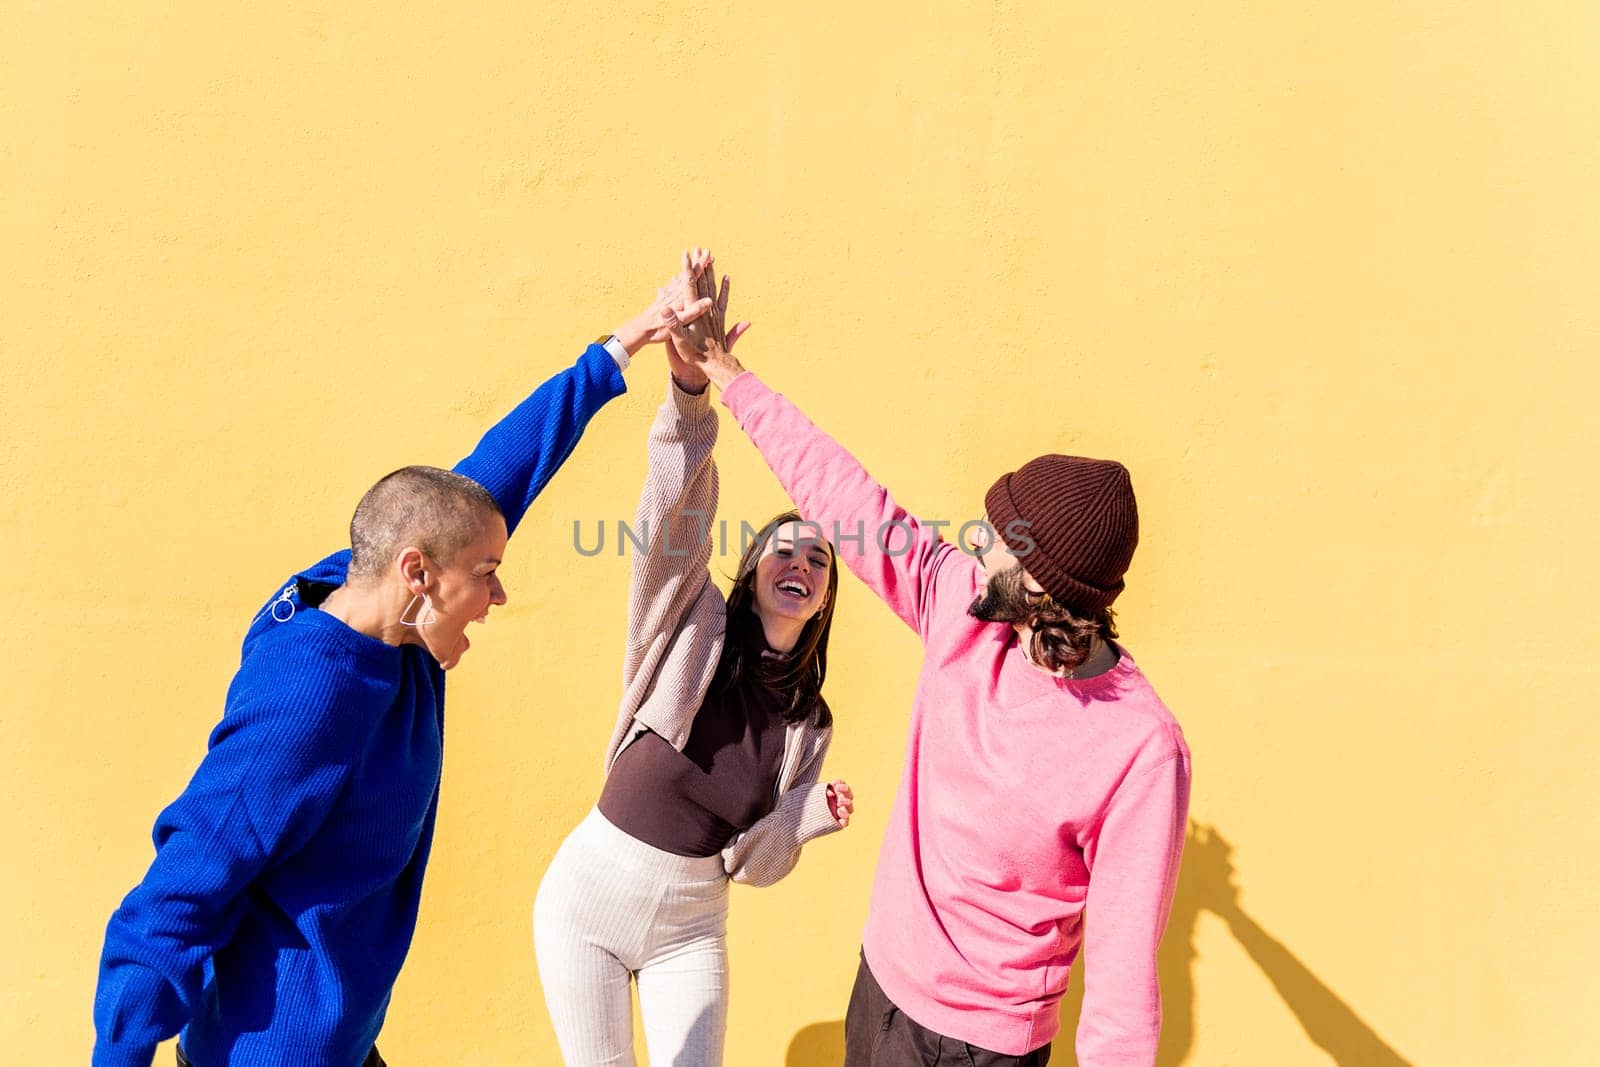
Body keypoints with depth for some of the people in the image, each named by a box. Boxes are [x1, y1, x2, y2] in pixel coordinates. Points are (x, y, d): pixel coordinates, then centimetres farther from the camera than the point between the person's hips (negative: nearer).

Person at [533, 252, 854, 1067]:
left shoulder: (809, 726, -1)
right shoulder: (693, 627, -11)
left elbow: (756, 862, 3)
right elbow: (675, 516, -30)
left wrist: (808, 816, -18)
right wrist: (690, 387, -45)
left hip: (690, 923, 3)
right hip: (589, 896, -3)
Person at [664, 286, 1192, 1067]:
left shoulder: (1142, 747, -26)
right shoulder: (962, 606, -10)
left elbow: (1125, 968, -23)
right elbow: (844, 497, -3)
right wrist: (727, 373, 1)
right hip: (879, 983, 6)